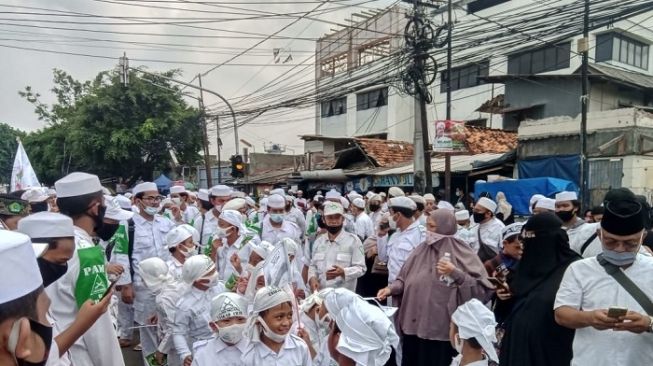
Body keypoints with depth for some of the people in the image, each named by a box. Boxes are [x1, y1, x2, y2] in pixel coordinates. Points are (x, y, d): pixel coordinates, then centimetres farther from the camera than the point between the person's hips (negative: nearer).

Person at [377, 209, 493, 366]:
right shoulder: (422, 250, 5)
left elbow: (483, 289, -12)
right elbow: (405, 280, 9)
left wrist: (456, 274, -22)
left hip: (442, 330, -4)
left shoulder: (462, 253, -8)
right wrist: (391, 289, -8)